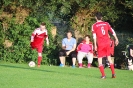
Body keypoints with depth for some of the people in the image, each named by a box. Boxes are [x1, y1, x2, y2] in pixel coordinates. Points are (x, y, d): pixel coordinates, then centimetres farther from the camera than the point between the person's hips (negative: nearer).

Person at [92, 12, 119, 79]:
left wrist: (95, 45, -7)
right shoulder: (106, 24, 9)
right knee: (109, 57, 16)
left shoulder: (94, 25, -2)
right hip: (107, 43, 4)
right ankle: (113, 73, 13)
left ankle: (103, 75, -6)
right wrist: (116, 39, 20)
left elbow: (94, 36, -8)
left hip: (100, 44, -4)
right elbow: (112, 32, 9)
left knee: (100, 59, 3)